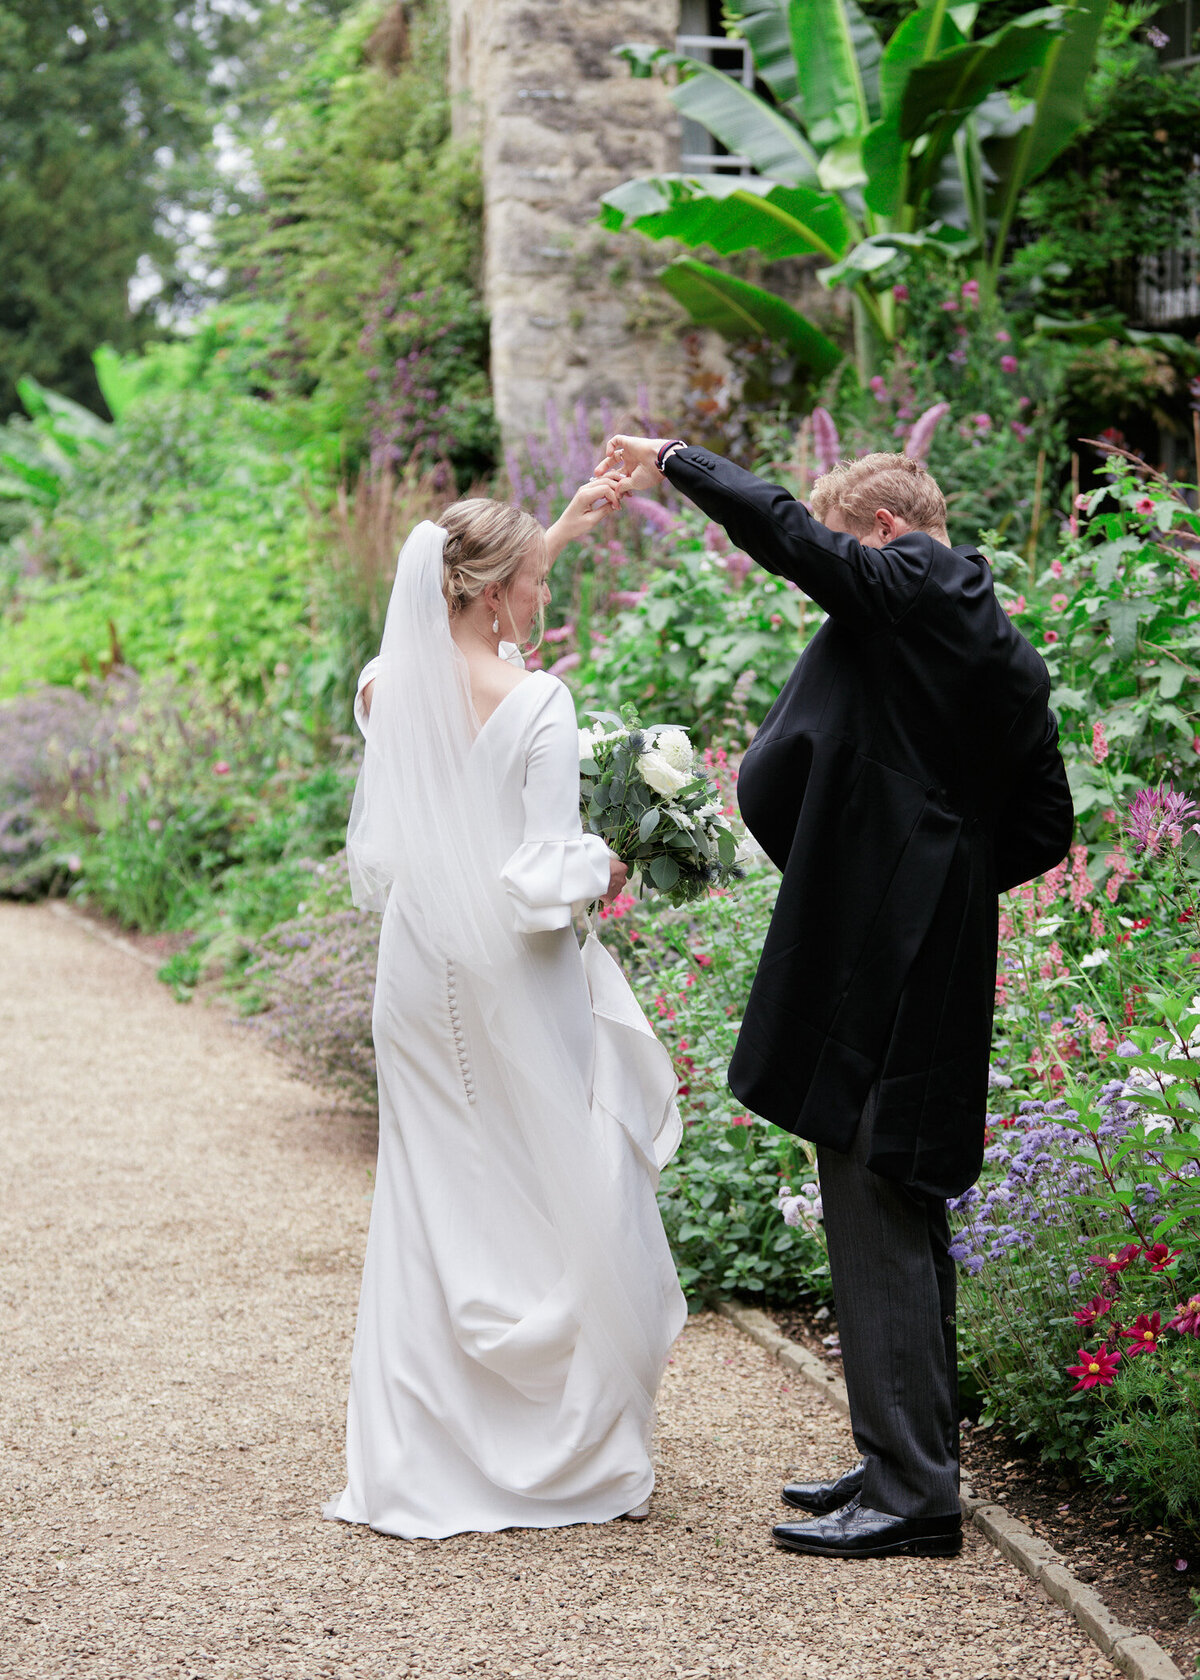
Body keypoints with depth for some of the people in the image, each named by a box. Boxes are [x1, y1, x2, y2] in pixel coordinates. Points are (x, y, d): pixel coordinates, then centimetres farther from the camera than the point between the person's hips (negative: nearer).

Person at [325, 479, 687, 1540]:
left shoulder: (384, 686, 0)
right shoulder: (537, 706, -17)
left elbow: (464, 620, 22)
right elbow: (542, 884, -19)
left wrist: (559, 534, 27)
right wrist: (605, 866, 2)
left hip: (419, 985, 6)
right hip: (514, 987, -6)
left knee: (428, 1208, 13)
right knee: (568, 1208, 8)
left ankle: (416, 1468, 18)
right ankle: (572, 1459, 17)